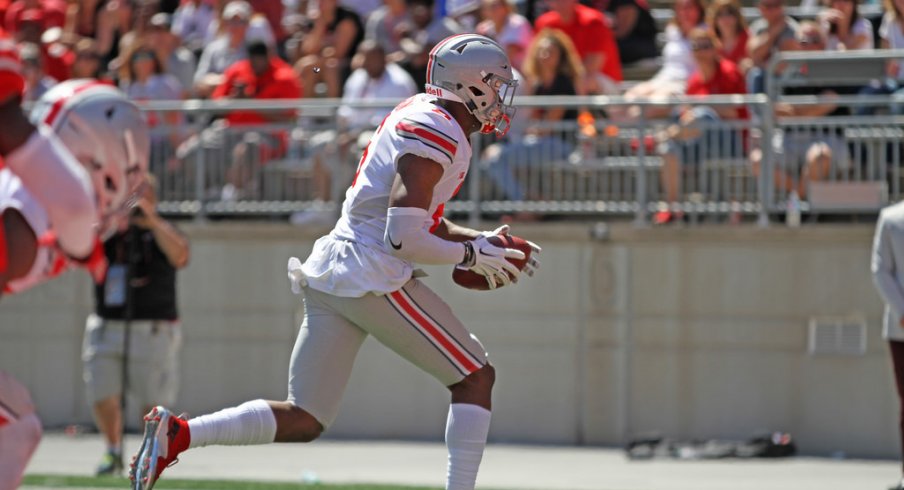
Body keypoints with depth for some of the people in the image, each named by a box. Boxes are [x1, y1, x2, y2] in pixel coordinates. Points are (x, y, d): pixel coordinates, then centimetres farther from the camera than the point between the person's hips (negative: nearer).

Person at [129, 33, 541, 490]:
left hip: (327, 276, 9)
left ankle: (177, 433, -5)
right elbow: (404, 239, -19)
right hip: (372, 276, -9)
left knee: (303, 421, 8)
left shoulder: (416, 114, 17)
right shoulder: (438, 137, -13)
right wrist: (471, 256, -8)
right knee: (475, 378, 4)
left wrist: (477, 240, 17)